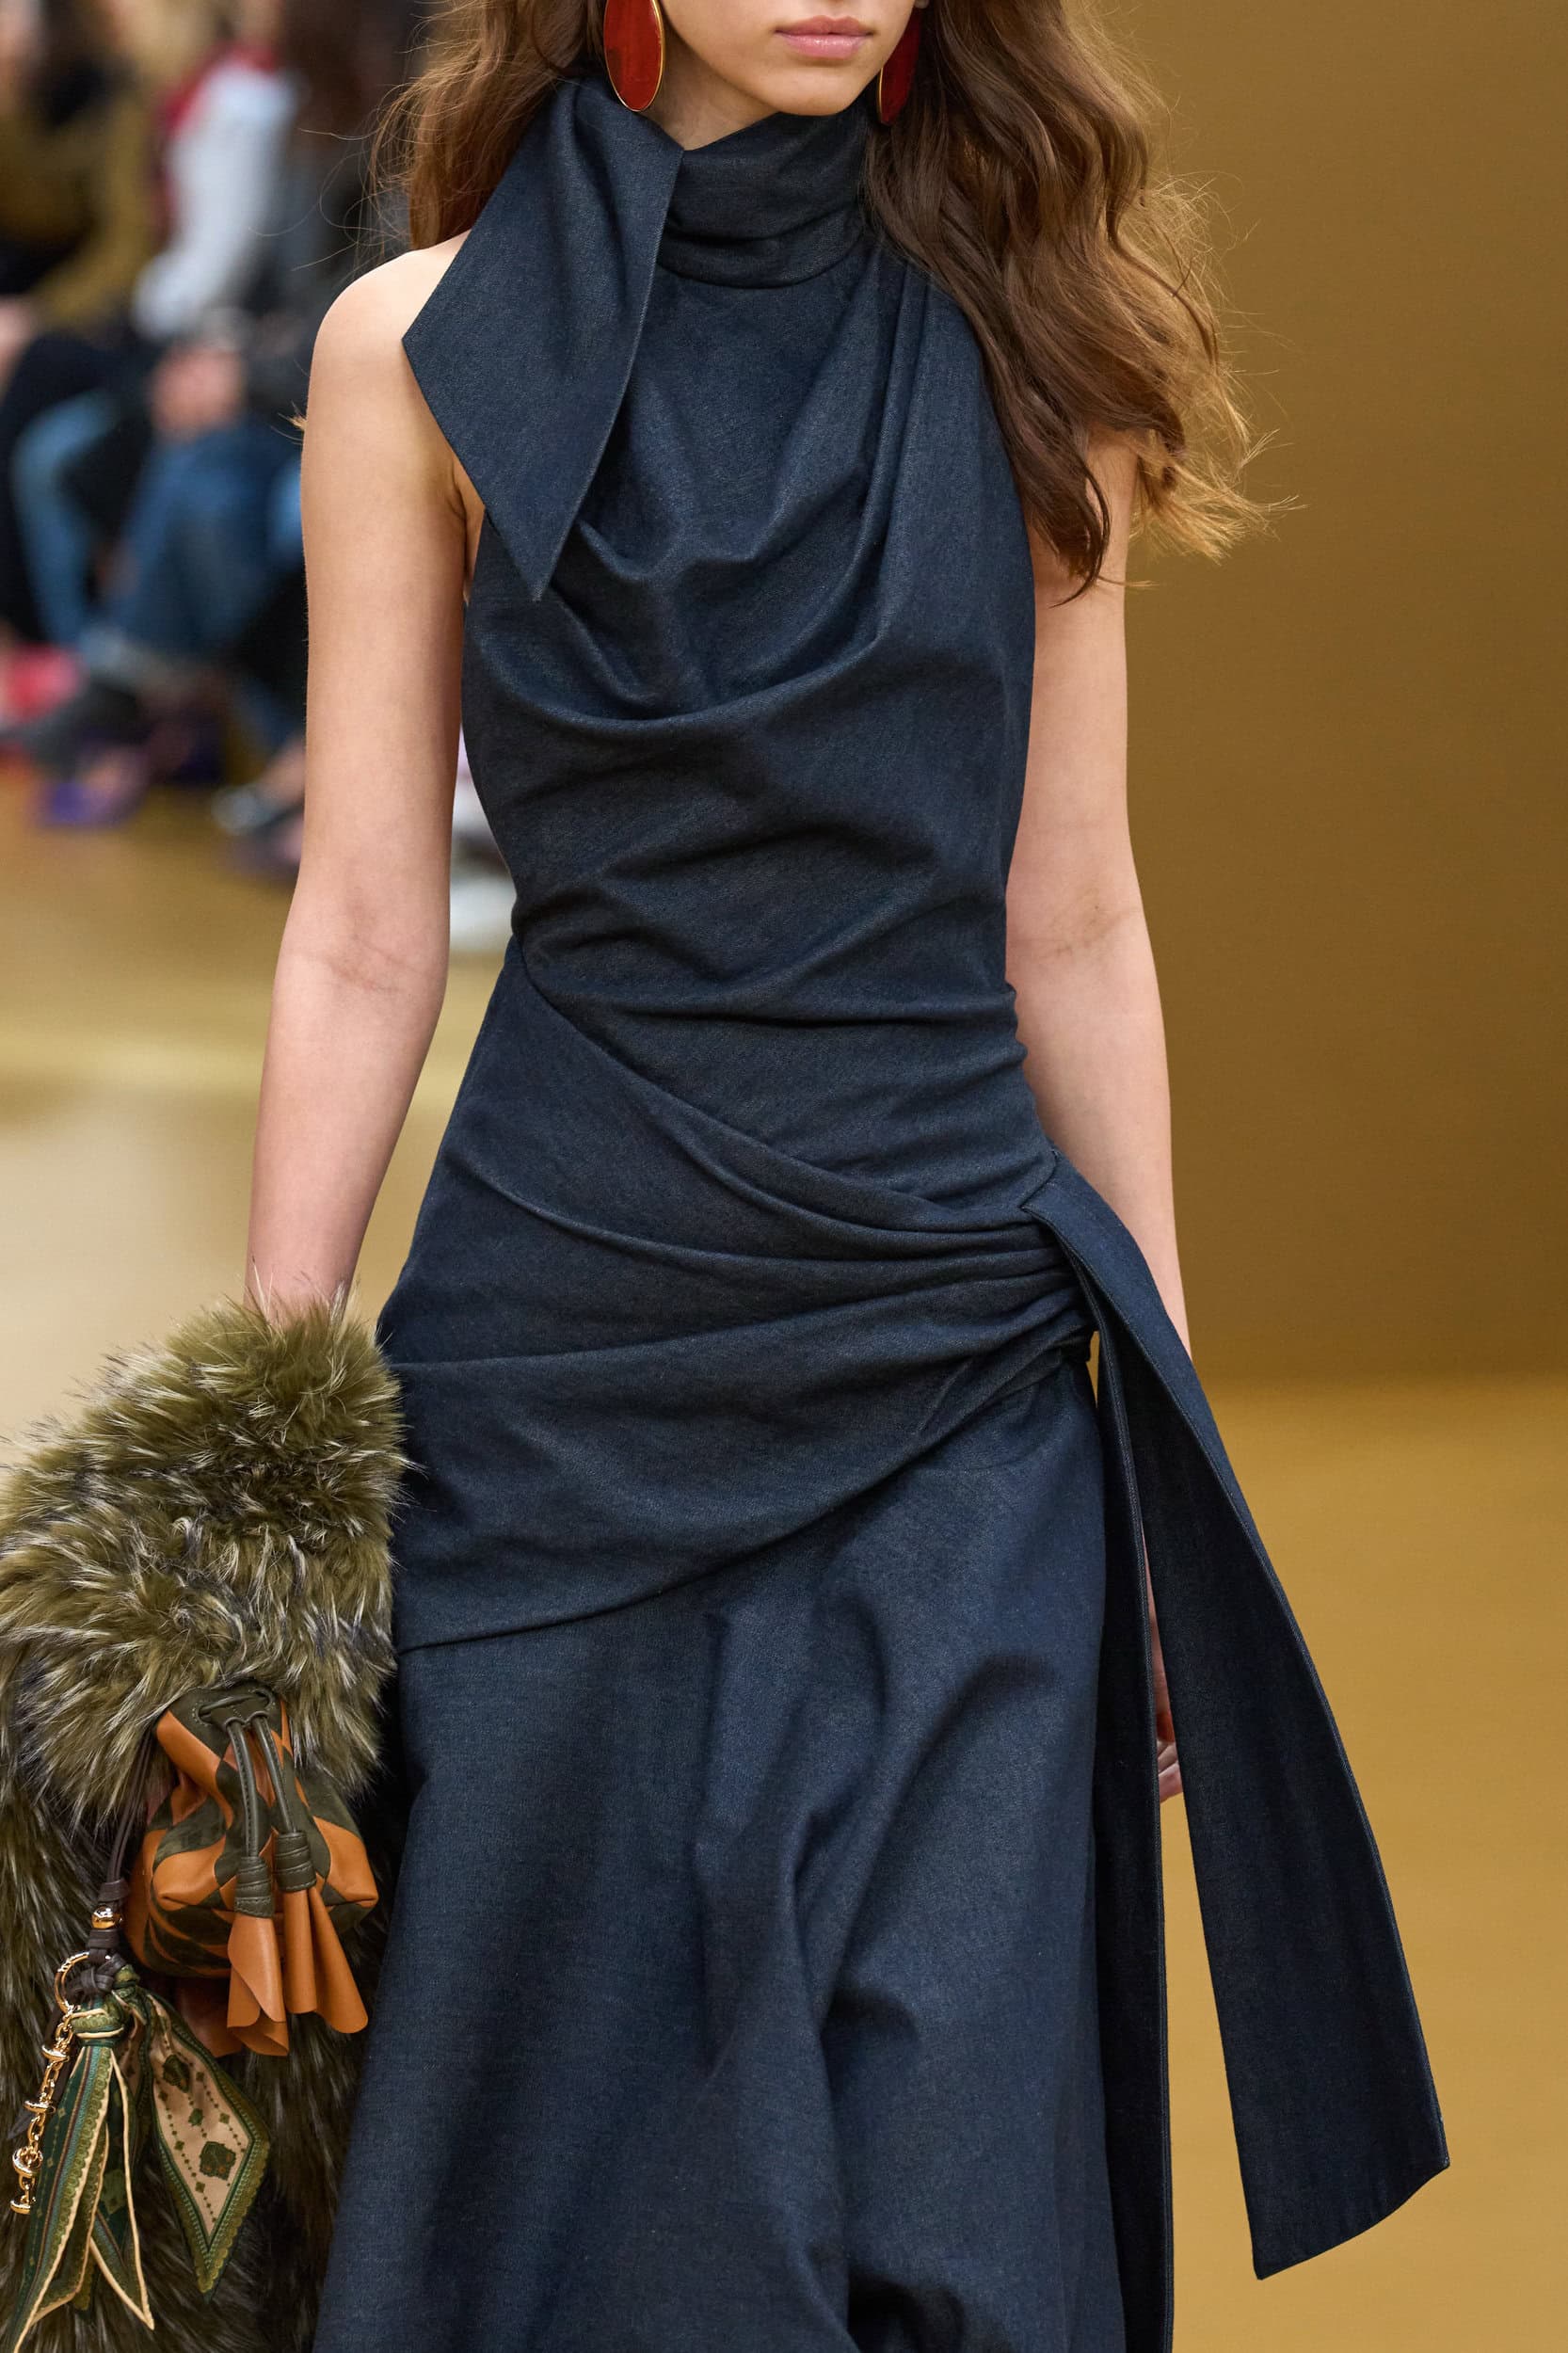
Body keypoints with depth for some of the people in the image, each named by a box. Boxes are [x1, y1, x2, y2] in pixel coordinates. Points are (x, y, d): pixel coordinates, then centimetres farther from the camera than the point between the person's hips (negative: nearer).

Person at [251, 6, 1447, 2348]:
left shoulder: (1021, 337, 4)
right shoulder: (424, 352, -1)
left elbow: (1067, 921, 7)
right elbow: (364, 937, 1)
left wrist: (1167, 1431, 8)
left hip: (962, 1382, 1)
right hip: (572, 1370, -1)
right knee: (571, 2164, 6)